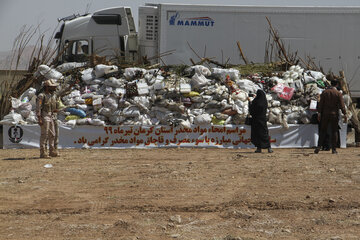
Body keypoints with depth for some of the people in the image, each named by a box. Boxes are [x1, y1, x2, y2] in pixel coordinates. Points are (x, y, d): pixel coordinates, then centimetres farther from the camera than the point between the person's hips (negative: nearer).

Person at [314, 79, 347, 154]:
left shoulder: (325, 92, 2)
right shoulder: (338, 93, -4)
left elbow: (321, 103, -1)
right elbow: (341, 105, -8)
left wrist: (319, 113, 0)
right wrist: (344, 114, -5)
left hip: (325, 114, 2)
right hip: (334, 114, -2)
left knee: (322, 131, 8)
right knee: (334, 132, 3)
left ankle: (318, 147, -1)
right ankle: (334, 149, 1)